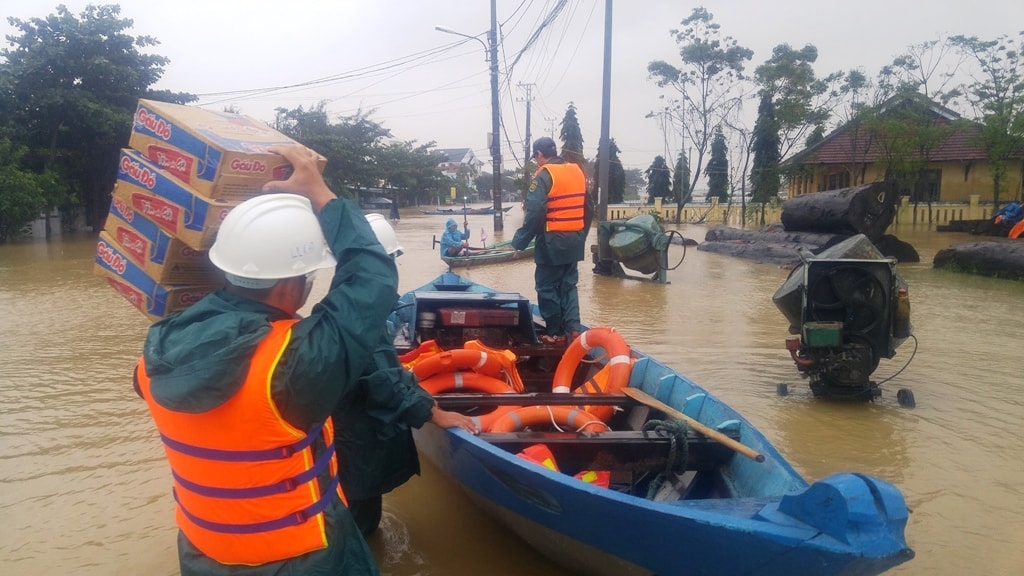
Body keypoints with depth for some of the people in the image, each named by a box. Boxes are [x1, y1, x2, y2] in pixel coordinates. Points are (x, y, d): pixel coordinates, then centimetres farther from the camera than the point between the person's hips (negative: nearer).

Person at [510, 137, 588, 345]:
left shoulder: (544, 175, -12)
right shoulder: (578, 171, 10)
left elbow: (534, 213, -18)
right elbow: (586, 208, 14)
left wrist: (520, 242, -12)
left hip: (552, 241, -7)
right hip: (574, 240, 7)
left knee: (547, 287, 4)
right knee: (569, 284, 14)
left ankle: (556, 333, 9)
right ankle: (573, 328, 8)